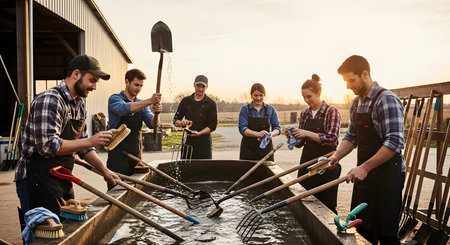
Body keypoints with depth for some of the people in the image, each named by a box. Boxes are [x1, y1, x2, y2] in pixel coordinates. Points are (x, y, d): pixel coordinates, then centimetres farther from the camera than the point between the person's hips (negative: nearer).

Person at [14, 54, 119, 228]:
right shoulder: (49, 100, -18)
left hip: (62, 179, 9)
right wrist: (90, 141, -26)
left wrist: (104, 170, 7)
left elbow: (81, 145, 16)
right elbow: (48, 145, -27)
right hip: (37, 179, -9)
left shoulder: (80, 103, 11)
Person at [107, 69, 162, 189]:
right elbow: (124, 109, -26)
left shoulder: (142, 104, 14)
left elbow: (152, 124, 1)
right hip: (118, 155, -5)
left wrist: (156, 113, -22)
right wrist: (150, 101, -36)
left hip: (136, 154, 6)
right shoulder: (115, 99, -3)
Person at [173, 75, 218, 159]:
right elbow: (175, 120, 13)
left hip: (204, 142, -2)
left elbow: (213, 125, -2)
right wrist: (181, 123, -10)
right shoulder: (186, 101, 12)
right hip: (187, 141, 2)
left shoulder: (211, 103, 4)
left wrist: (199, 133, -16)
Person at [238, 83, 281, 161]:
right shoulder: (245, 109, 2)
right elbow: (242, 128, -8)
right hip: (248, 149, -1)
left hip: (266, 148, 1)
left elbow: (277, 128, 5)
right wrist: (257, 134, -25)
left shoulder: (270, 109, 7)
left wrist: (272, 134, -18)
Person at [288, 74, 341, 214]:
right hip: (307, 162, 6)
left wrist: (308, 134, -21)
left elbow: (332, 139, -16)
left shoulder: (331, 112, -6)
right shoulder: (304, 114, 10)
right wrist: (293, 137, -8)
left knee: (327, 205, 0)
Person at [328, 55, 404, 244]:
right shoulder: (355, 104, 11)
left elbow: (394, 142, -22)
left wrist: (365, 167, -25)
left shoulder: (387, 100, -15)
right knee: (363, 229, 16)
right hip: (363, 173, 8)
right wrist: (336, 156, 0)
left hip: (386, 174, -8)